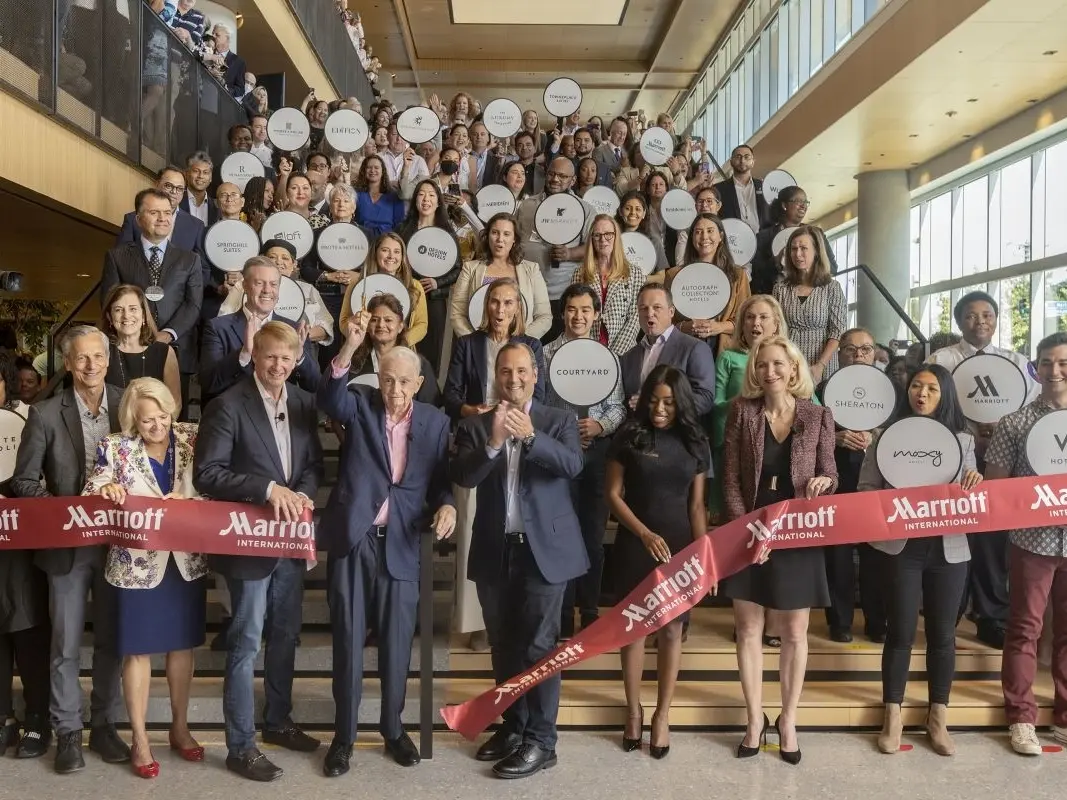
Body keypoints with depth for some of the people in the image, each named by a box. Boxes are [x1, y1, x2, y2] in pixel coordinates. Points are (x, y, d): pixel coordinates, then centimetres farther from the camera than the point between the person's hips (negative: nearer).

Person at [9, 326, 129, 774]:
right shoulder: (46, 414, -7)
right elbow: (24, 482, -3)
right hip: (67, 544, -2)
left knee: (110, 640, 13)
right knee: (66, 644, 8)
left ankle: (104, 725, 27)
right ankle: (67, 733, 22)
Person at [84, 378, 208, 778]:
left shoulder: (192, 438, -2)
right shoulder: (114, 448, -6)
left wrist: (187, 500, -23)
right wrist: (105, 490, -26)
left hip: (186, 560, 2)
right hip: (137, 563, -2)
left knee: (182, 644, 14)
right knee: (138, 650, 8)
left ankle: (180, 727, 32)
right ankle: (139, 739, 23)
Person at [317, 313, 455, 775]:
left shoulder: (435, 422, 4)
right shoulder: (360, 407, 0)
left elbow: (441, 480, 8)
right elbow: (328, 398, -22)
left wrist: (446, 506, -14)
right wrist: (350, 347, -35)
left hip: (401, 545, 1)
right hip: (352, 540, -1)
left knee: (397, 644, 10)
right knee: (348, 642, 8)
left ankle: (393, 729, 29)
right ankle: (344, 736, 22)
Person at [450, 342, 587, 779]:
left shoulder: (559, 421, 0)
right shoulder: (474, 425, 3)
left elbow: (573, 465, -16)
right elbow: (462, 477, -10)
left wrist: (531, 436, -29)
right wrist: (493, 443, -26)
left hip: (544, 548, -3)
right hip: (494, 551, 3)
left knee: (538, 646, -1)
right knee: (503, 646, 15)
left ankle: (540, 741, 9)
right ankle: (513, 727, 30)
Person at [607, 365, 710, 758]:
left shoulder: (694, 443, 3)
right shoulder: (629, 437, -3)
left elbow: (696, 505, 4)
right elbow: (613, 495, -3)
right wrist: (645, 534, -14)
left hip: (679, 545, 1)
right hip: (635, 544, -1)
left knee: (671, 630, 5)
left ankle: (662, 715, 17)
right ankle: (633, 711, 20)